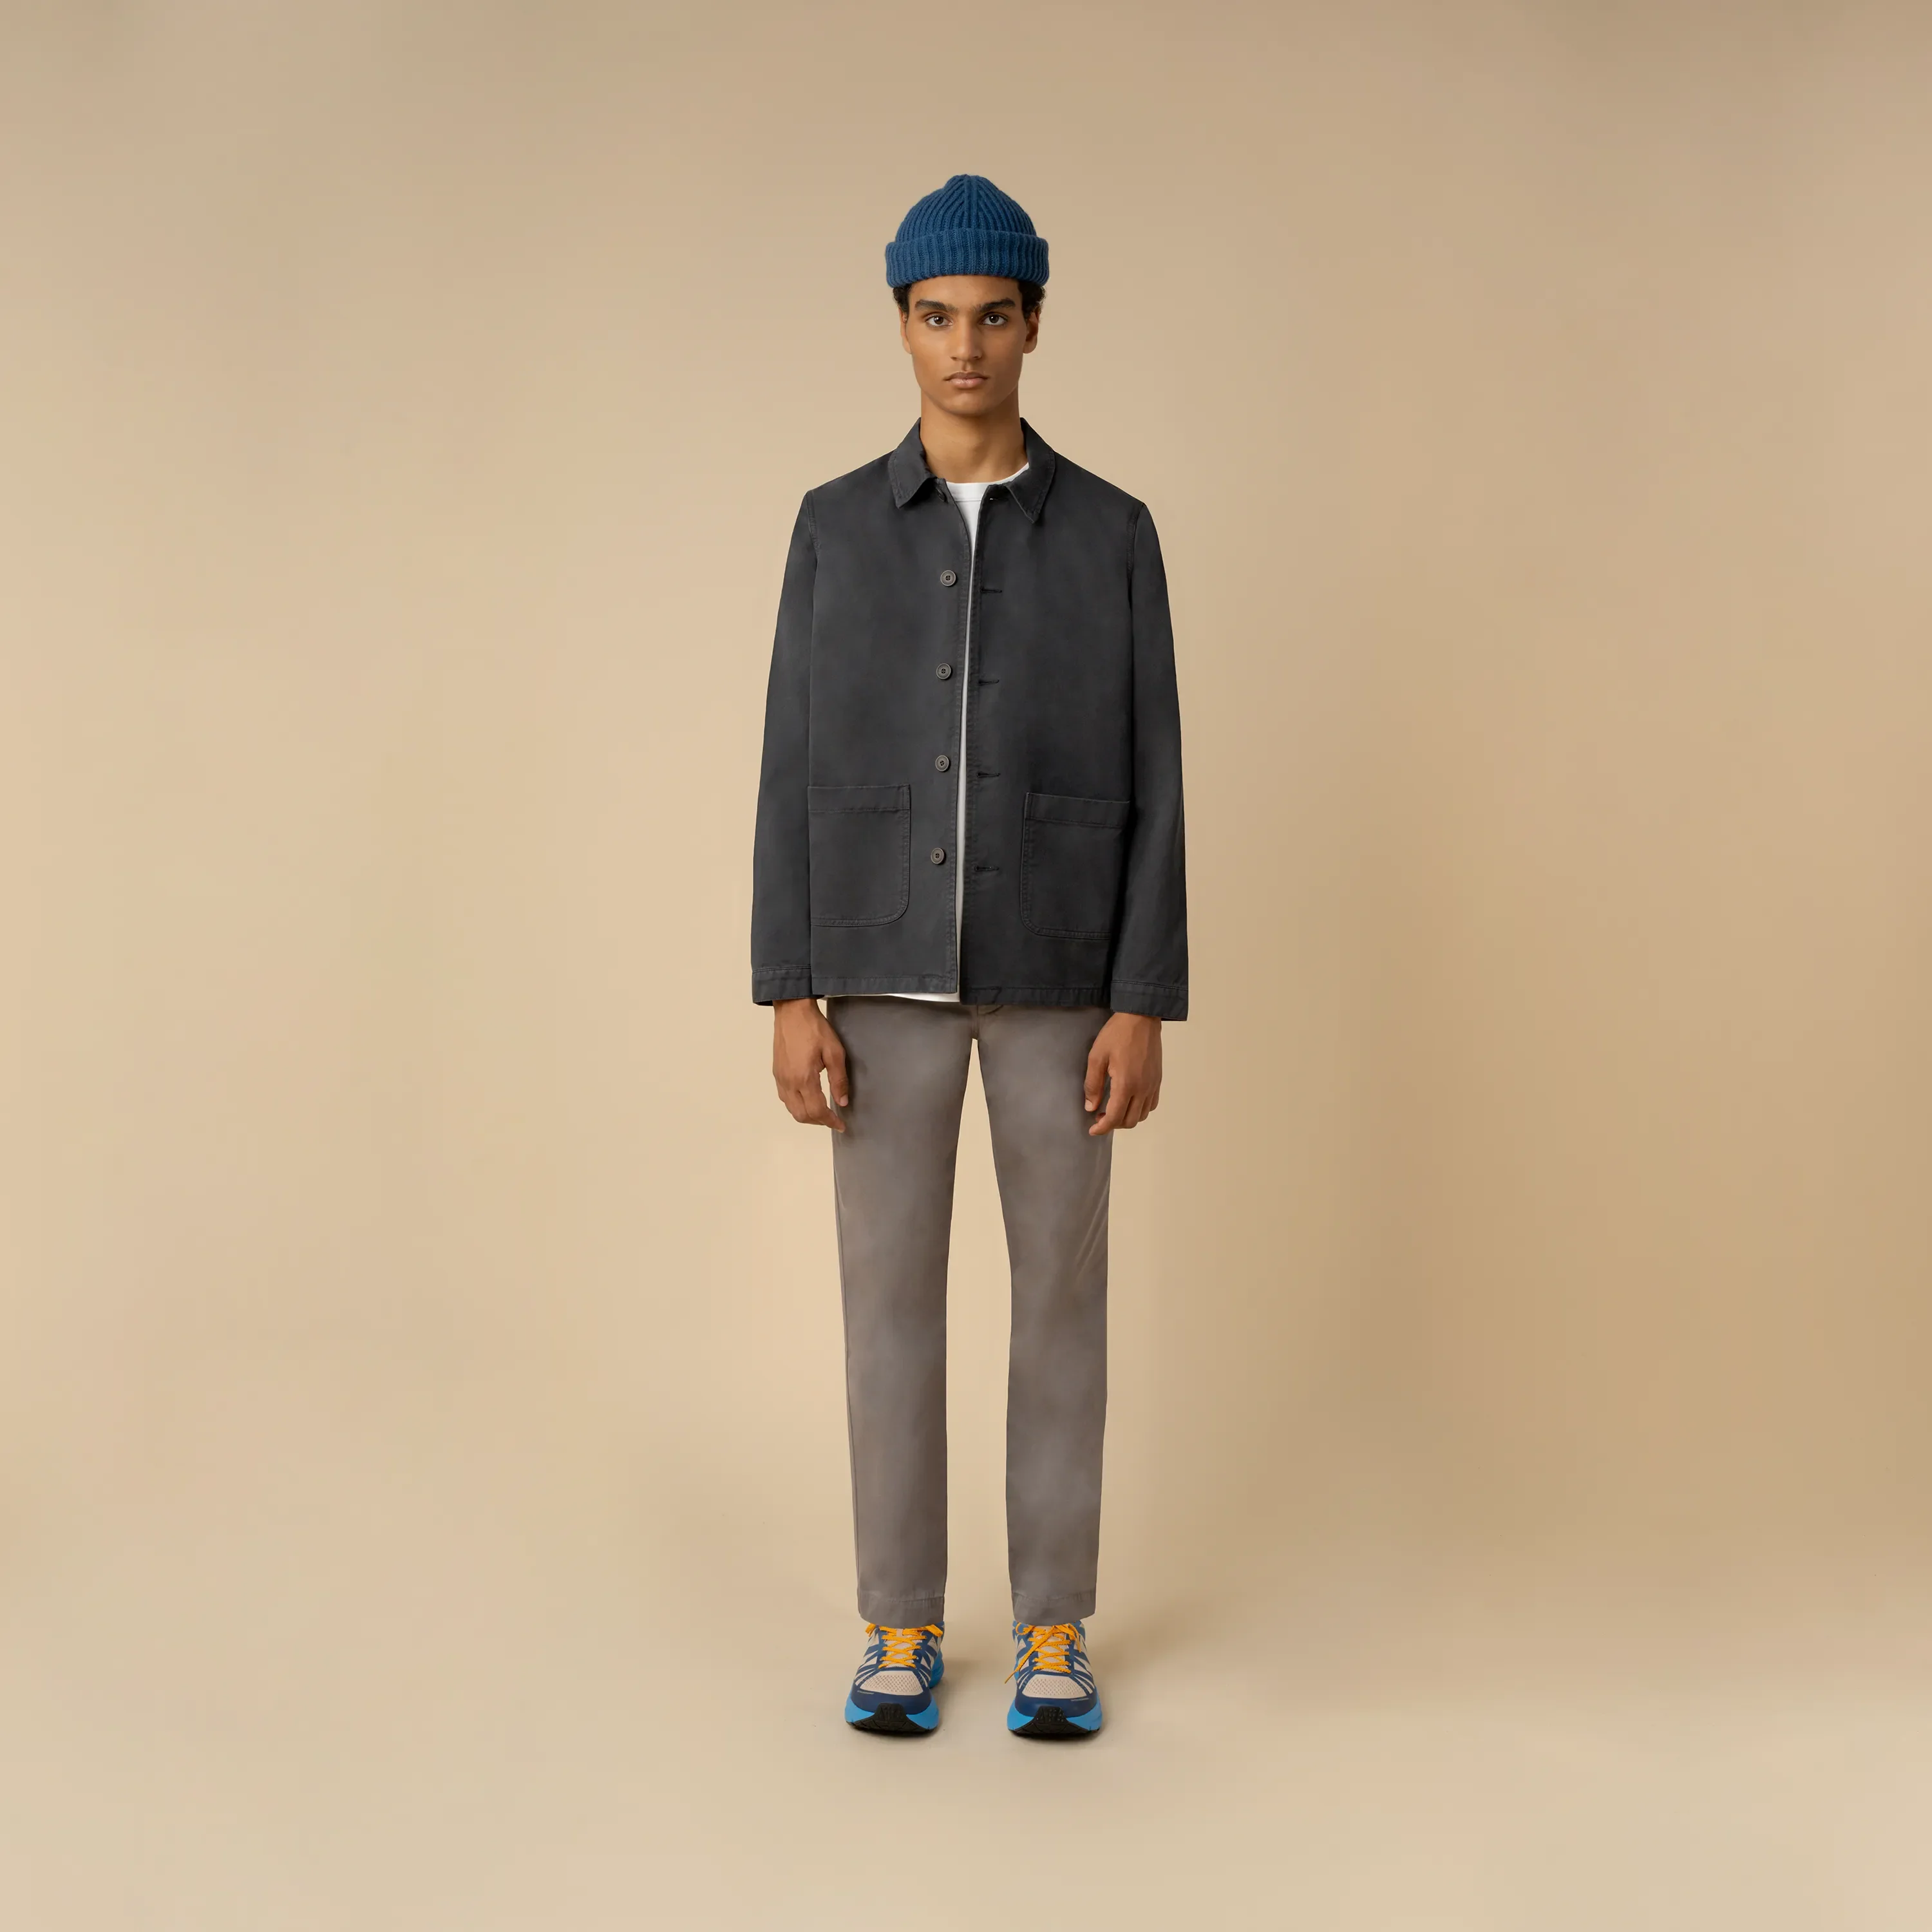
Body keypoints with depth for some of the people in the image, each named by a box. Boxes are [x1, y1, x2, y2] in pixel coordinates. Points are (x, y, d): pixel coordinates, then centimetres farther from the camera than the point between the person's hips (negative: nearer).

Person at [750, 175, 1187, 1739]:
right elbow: (797, 775, 1)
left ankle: (1054, 1628, 18)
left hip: (1057, 975, 0)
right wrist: (792, 999, -6)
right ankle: (904, 1628, 17)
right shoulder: (838, 528, 4)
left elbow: (1149, 784, -1)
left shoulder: (1112, 533, 2)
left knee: (1060, 1294, 4)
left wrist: (1145, 1005, -8)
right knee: (893, 1296, 4)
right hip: (890, 975, 1)